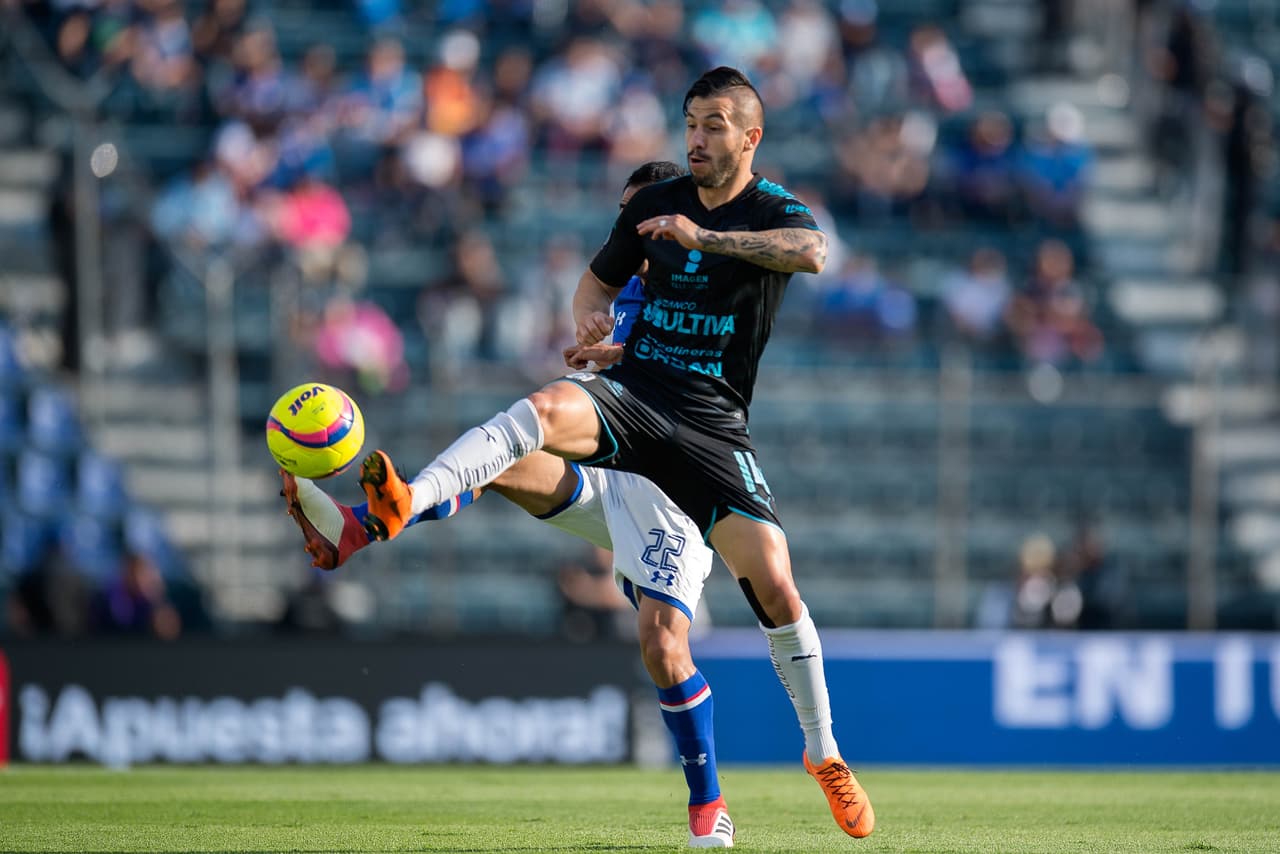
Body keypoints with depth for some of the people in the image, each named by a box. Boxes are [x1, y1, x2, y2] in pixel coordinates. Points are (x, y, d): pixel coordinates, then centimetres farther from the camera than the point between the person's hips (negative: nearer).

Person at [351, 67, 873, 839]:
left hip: (712, 421, -2)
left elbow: (813, 252, -26)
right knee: (544, 409, -32)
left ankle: (824, 751, 7)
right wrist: (591, 321, 0)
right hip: (632, 392, 2)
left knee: (774, 584, -13)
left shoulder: (774, 212, -2)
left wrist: (704, 236, -30)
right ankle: (402, 505, -52)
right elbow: (599, 280, 25)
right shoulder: (654, 205, 12)